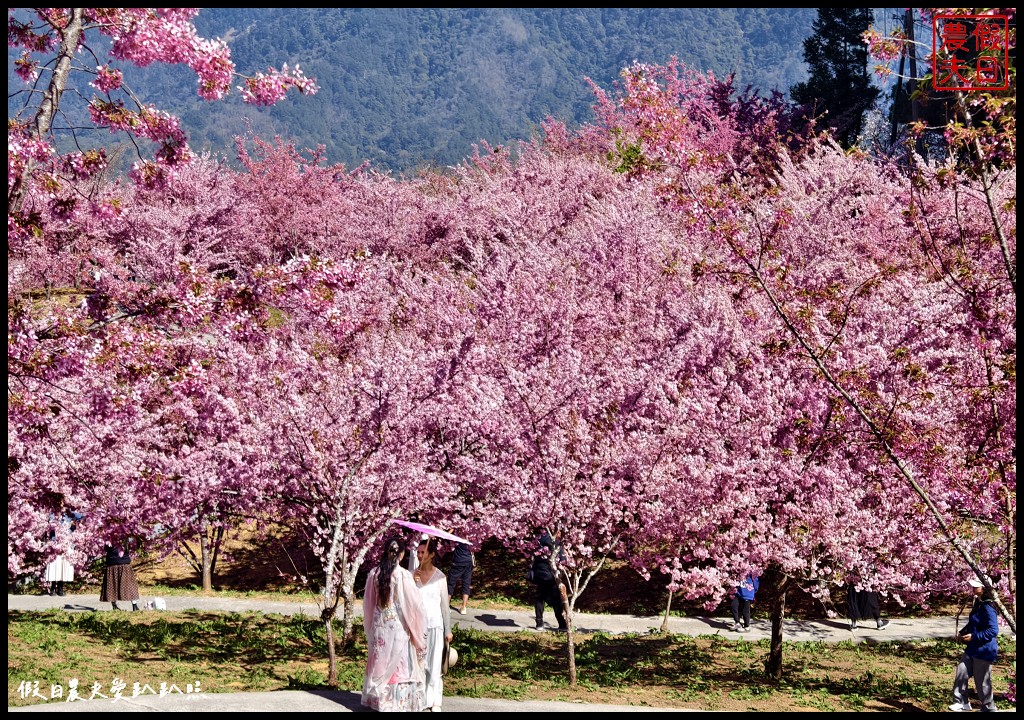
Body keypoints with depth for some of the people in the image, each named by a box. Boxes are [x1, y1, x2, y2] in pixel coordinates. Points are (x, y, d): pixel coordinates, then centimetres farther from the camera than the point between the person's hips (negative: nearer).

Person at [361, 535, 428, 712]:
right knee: (398, 665, 5)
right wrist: (418, 628, 0)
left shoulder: (374, 573, -4)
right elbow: (413, 604, -13)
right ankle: (398, 703, 9)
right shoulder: (403, 575, -17)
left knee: (380, 663, 16)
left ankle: (377, 700, 24)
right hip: (398, 626, -4)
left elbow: (367, 603, 7)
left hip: (378, 626, 4)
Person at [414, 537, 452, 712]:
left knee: (434, 664, 1)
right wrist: (412, 583, -15)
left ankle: (435, 701, 7)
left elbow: (445, 605, 1)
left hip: (434, 625, -2)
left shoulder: (440, 577, -4)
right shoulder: (413, 574, 2)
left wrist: (448, 630, 2)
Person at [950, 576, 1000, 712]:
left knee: (982, 682, 4)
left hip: (984, 651, -9)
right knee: (961, 673, 11)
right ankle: (962, 703, 23)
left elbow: (993, 630, -25)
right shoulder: (978, 604, 6)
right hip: (973, 648, 9)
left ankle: (988, 708, 22)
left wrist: (973, 636, -25)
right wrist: (962, 632, 7)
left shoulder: (988, 607, -23)